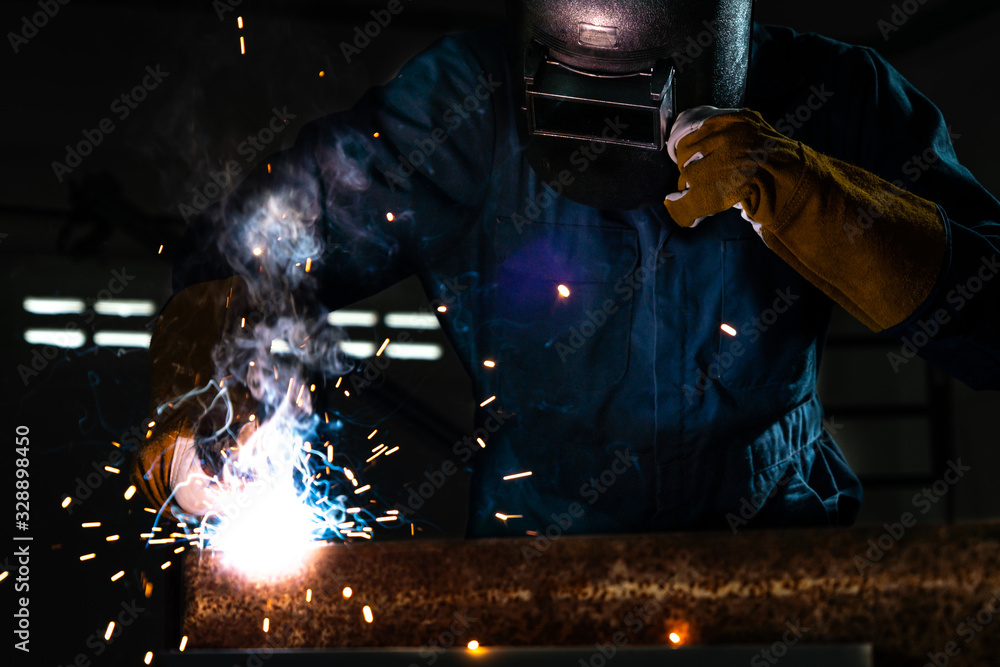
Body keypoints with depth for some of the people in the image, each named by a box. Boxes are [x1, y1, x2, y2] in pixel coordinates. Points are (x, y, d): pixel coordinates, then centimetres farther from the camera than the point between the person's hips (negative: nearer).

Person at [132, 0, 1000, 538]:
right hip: (538, 540, 0)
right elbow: (265, 234, -8)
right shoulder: (462, 108, -14)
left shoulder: (828, 103, -13)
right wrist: (197, 394, -27)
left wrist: (791, 191, -30)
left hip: (772, 538, 0)